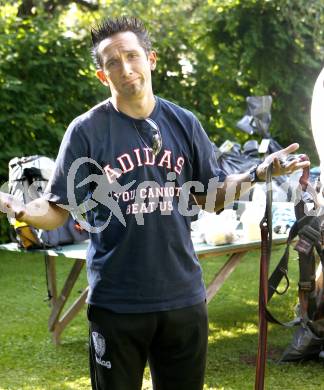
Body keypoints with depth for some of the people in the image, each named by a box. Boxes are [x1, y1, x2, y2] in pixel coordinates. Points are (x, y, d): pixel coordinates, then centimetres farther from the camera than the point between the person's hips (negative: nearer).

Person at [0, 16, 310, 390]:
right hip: (116, 301, -3)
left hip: (184, 296, 3)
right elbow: (57, 210, -7)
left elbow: (211, 196, 10)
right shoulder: (86, 130, -7)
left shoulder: (184, 123, 4)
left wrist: (257, 174, -6)